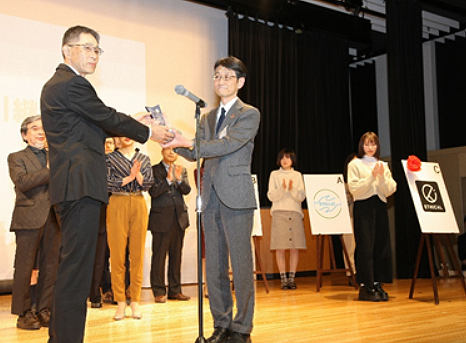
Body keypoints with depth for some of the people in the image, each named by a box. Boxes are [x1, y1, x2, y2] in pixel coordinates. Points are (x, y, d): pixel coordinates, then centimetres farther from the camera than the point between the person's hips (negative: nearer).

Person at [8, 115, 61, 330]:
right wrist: (49, 171, -12)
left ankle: (44, 311, 12)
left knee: (50, 267, 4)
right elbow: (22, 183, -10)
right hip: (28, 219, -4)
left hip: (52, 219, 4)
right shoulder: (16, 158, 8)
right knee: (25, 267, -1)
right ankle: (24, 313, 6)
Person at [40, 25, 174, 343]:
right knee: (77, 265, -10)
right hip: (81, 184, -11)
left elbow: (96, 124, 25)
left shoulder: (56, 84, 23)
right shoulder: (72, 84, -9)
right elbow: (107, 118, -7)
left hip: (71, 184, 11)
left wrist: (133, 121, 24)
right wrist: (148, 131, 6)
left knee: (72, 264, 16)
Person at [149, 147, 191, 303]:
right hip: (161, 218, -4)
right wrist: (168, 180, -18)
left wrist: (179, 179, -15)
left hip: (179, 217, 4)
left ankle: (175, 290, 16)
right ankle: (159, 291, 6)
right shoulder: (154, 170, 2)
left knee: (176, 254, 8)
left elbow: (187, 190, 3)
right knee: (159, 255, -2)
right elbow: (153, 192, -8)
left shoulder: (182, 170, 15)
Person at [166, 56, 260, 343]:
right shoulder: (207, 118, 21)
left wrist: (188, 142, -21)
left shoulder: (249, 114, 1)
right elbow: (195, 154, 13)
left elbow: (228, 144, -14)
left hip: (236, 197, -6)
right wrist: (175, 141, -5)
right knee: (214, 267, 8)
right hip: (211, 198, 6)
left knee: (241, 265, -3)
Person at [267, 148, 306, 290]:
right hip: (279, 213, -1)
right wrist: (282, 189, -16)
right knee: (280, 248, -5)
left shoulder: (297, 175, 12)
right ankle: (283, 279, 3)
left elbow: (301, 197, 5)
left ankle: (292, 278, 6)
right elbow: (271, 196, 1)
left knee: (295, 247, -2)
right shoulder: (274, 175, 9)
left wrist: (292, 189, -14)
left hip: (295, 212, 1)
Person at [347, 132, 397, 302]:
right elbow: (354, 189, -8)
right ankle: (365, 286, -3)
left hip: (380, 206, 4)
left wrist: (382, 176, -9)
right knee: (365, 246, -7)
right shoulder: (355, 164, 4)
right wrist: (372, 176, -15)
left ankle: (377, 284, 10)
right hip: (363, 207, -4)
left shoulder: (383, 165, 16)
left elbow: (389, 191, 6)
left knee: (381, 246, 2)